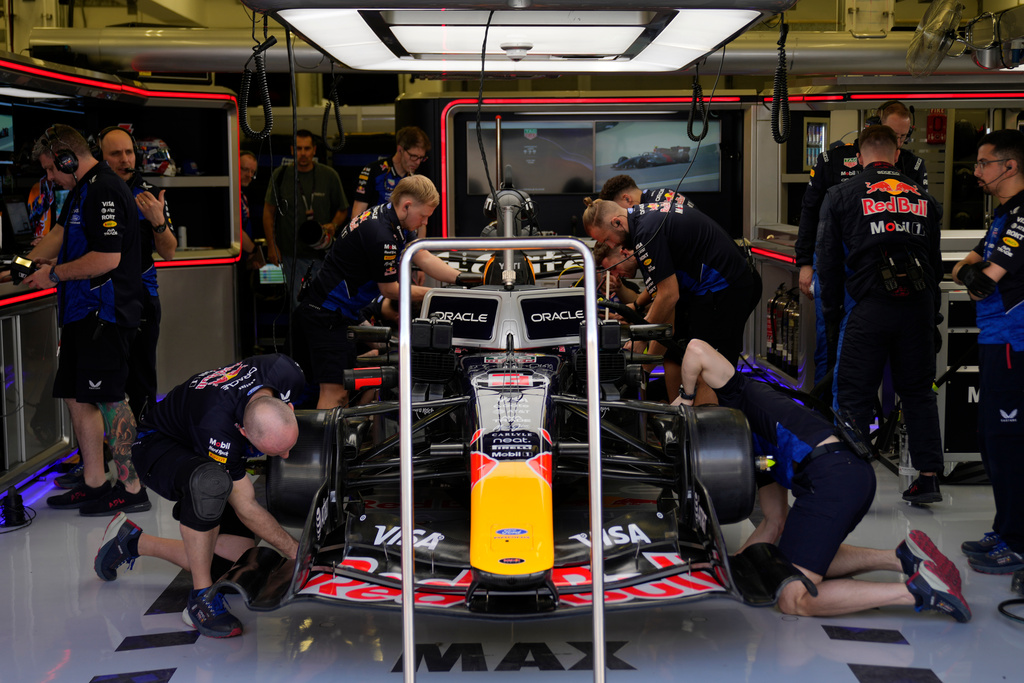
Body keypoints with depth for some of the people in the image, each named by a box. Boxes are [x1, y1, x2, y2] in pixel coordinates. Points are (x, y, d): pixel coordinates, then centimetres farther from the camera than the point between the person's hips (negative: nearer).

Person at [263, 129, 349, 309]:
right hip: (292, 253, 0)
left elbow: (342, 209, 14)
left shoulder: (329, 175, 4)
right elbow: (269, 211, 8)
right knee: (298, 305, 0)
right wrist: (271, 246, 3)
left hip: (323, 252, 1)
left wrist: (333, 225, -7)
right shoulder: (280, 175, 2)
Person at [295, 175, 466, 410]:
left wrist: (461, 278, -3)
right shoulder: (381, 234, -23)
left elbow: (424, 258, 9)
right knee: (335, 392, -14)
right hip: (326, 315, -11)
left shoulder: (386, 216, 8)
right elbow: (389, 289, -12)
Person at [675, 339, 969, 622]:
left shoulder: (740, 395, 11)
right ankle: (902, 557, 13)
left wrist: (685, 397, 11)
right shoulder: (755, 450, 34)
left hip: (830, 479, -10)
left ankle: (916, 591, -14)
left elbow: (697, 350, -6)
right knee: (808, 561, 30)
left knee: (793, 598, -8)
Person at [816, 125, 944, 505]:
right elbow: (936, 261, 16)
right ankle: (929, 477, 13)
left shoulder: (842, 197, 4)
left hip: (868, 308, -3)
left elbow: (829, 261, 3)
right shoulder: (923, 198, 14)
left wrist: (832, 315, 11)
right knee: (918, 392, 13)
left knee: (854, 395, 2)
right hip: (918, 307, 4)